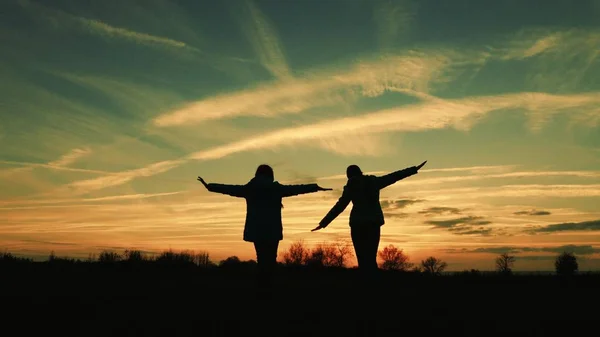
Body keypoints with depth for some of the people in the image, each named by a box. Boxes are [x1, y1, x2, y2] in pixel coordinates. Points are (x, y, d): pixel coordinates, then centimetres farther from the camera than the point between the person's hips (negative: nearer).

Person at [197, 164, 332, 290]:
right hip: (272, 230, -3)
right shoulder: (276, 188, 1)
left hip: (256, 230, 3)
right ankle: (265, 284, -11)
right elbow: (296, 188, 7)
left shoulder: (248, 188, 8)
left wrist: (209, 186, 28)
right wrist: (316, 187, 16)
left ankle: (263, 284, 9)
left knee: (262, 260, 13)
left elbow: (229, 188, 16)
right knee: (270, 260, 0)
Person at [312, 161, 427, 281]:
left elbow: (338, 207, -3)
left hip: (358, 223, -3)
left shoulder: (350, 188, 0)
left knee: (362, 257, 1)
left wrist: (323, 223, 0)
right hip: (374, 222, 3)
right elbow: (393, 177, 11)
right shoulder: (374, 181, 8)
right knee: (371, 257, 6)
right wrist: (414, 169, 18)